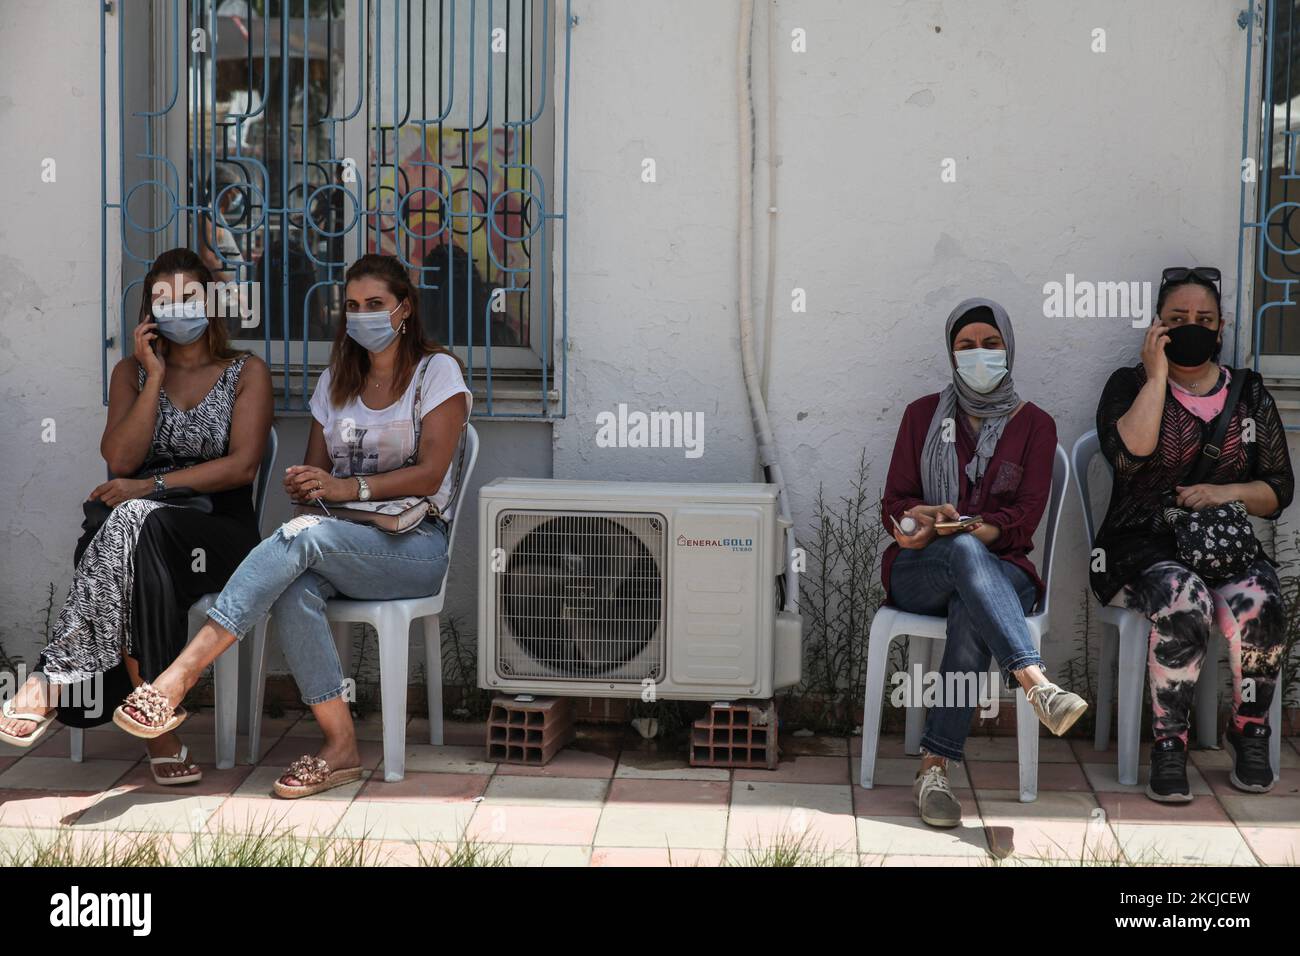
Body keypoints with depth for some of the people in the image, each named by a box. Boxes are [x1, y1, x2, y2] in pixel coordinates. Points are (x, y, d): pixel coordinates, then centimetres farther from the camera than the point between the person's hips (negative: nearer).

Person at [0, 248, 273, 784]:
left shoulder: (246, 373, 10)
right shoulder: (132, 372, 19)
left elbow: (243, 465, -5)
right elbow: (120, 460, 3)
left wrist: (152, 487, -13)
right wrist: (155, 377, -1)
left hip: (218, 532, -2)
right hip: (136, 525, 2)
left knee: (136, 522, -37)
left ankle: (53, 680, -39)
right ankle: (159, 734, -37)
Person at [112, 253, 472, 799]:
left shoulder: (437, 371, 2)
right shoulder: (336, 381, 20)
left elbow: (430, 473, -9)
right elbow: (315, 470, 16)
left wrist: (347, 488, -21)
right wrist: (304, 487, -9)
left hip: (414, 544, -4)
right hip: (342, 541, 4)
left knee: (304, 535, -34)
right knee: (295, 587, -33)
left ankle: (183, 673, -39)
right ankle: (339, 746, -32)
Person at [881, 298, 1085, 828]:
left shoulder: (1034, 424, 10)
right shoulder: (924, 413, 14)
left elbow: (1024, 520, -1)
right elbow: (894, 505, 6)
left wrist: (951, 523, -20)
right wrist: (959, 531, -17)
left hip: (1000, 570, 0)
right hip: (917, 572, 0)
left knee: (970, 613, -38)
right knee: (965, 552, -37)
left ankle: (935, 768, -41)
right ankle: (1037, 686, -53)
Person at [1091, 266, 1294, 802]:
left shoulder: (1249, 392, 15)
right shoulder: (1131, 385, 6)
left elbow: (1279, 490, 13)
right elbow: (1128, 455, -17)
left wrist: (1228, 492, -7)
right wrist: (1158, 374, -10)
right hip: (1143, 546, -3)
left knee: (1259, 605, -30)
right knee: (1184, 603, -35)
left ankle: (1250, 731, -6)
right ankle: (1168, 744, -21)